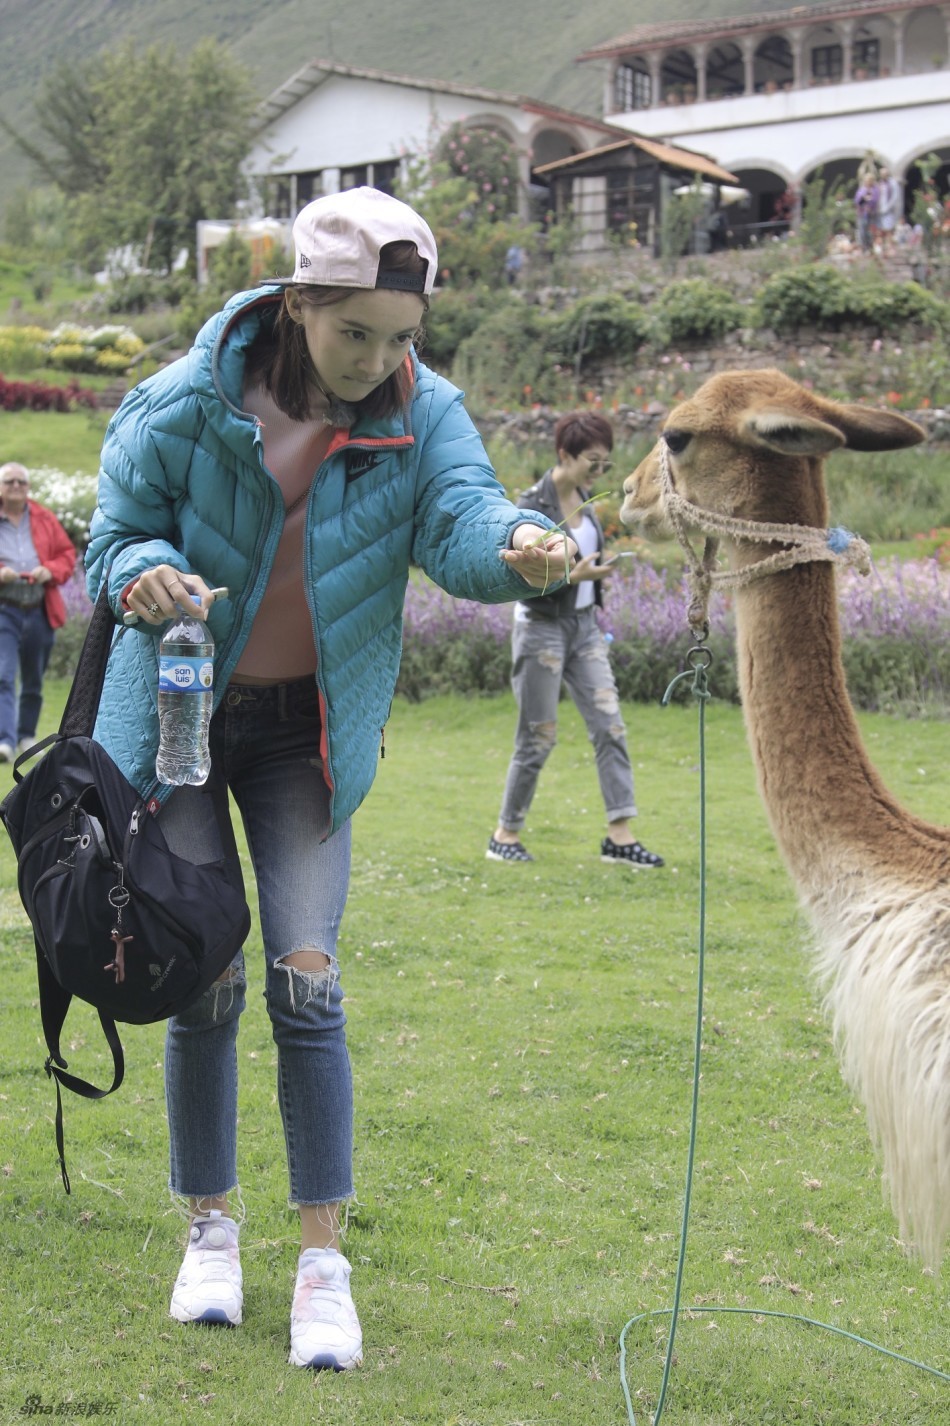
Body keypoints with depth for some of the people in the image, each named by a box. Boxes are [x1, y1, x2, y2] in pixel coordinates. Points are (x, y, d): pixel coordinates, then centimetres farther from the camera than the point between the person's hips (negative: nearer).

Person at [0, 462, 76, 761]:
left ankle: (26, 736, 30)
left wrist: (51, 571, -7)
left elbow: (67, 554, 13)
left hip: (40, 611, 4)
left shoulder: (45, 519, 9)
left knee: (34, 681, 15)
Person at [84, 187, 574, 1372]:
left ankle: (323, 1261, 2)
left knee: (305, 981, -8)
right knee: (206, 980, 0)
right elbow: (115, 536, -4)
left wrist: (516, 544, -50)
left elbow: (459, 520, -26)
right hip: (180, 714, -1)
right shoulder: (186, 405, -14)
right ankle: (211, 1227, 21)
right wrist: (147, 573, -28)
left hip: (308, 730, 1)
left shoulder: (422, 415, -10)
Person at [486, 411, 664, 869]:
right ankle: (505, 834, 16)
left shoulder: (582, 498, 5)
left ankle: (619, 835, 0)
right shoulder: (532, 505, -17)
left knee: (609, 725, -1)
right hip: (542, 629, -7)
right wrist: (573, 576, -28)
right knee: (538, 737, 1)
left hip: (584, 626, 7)